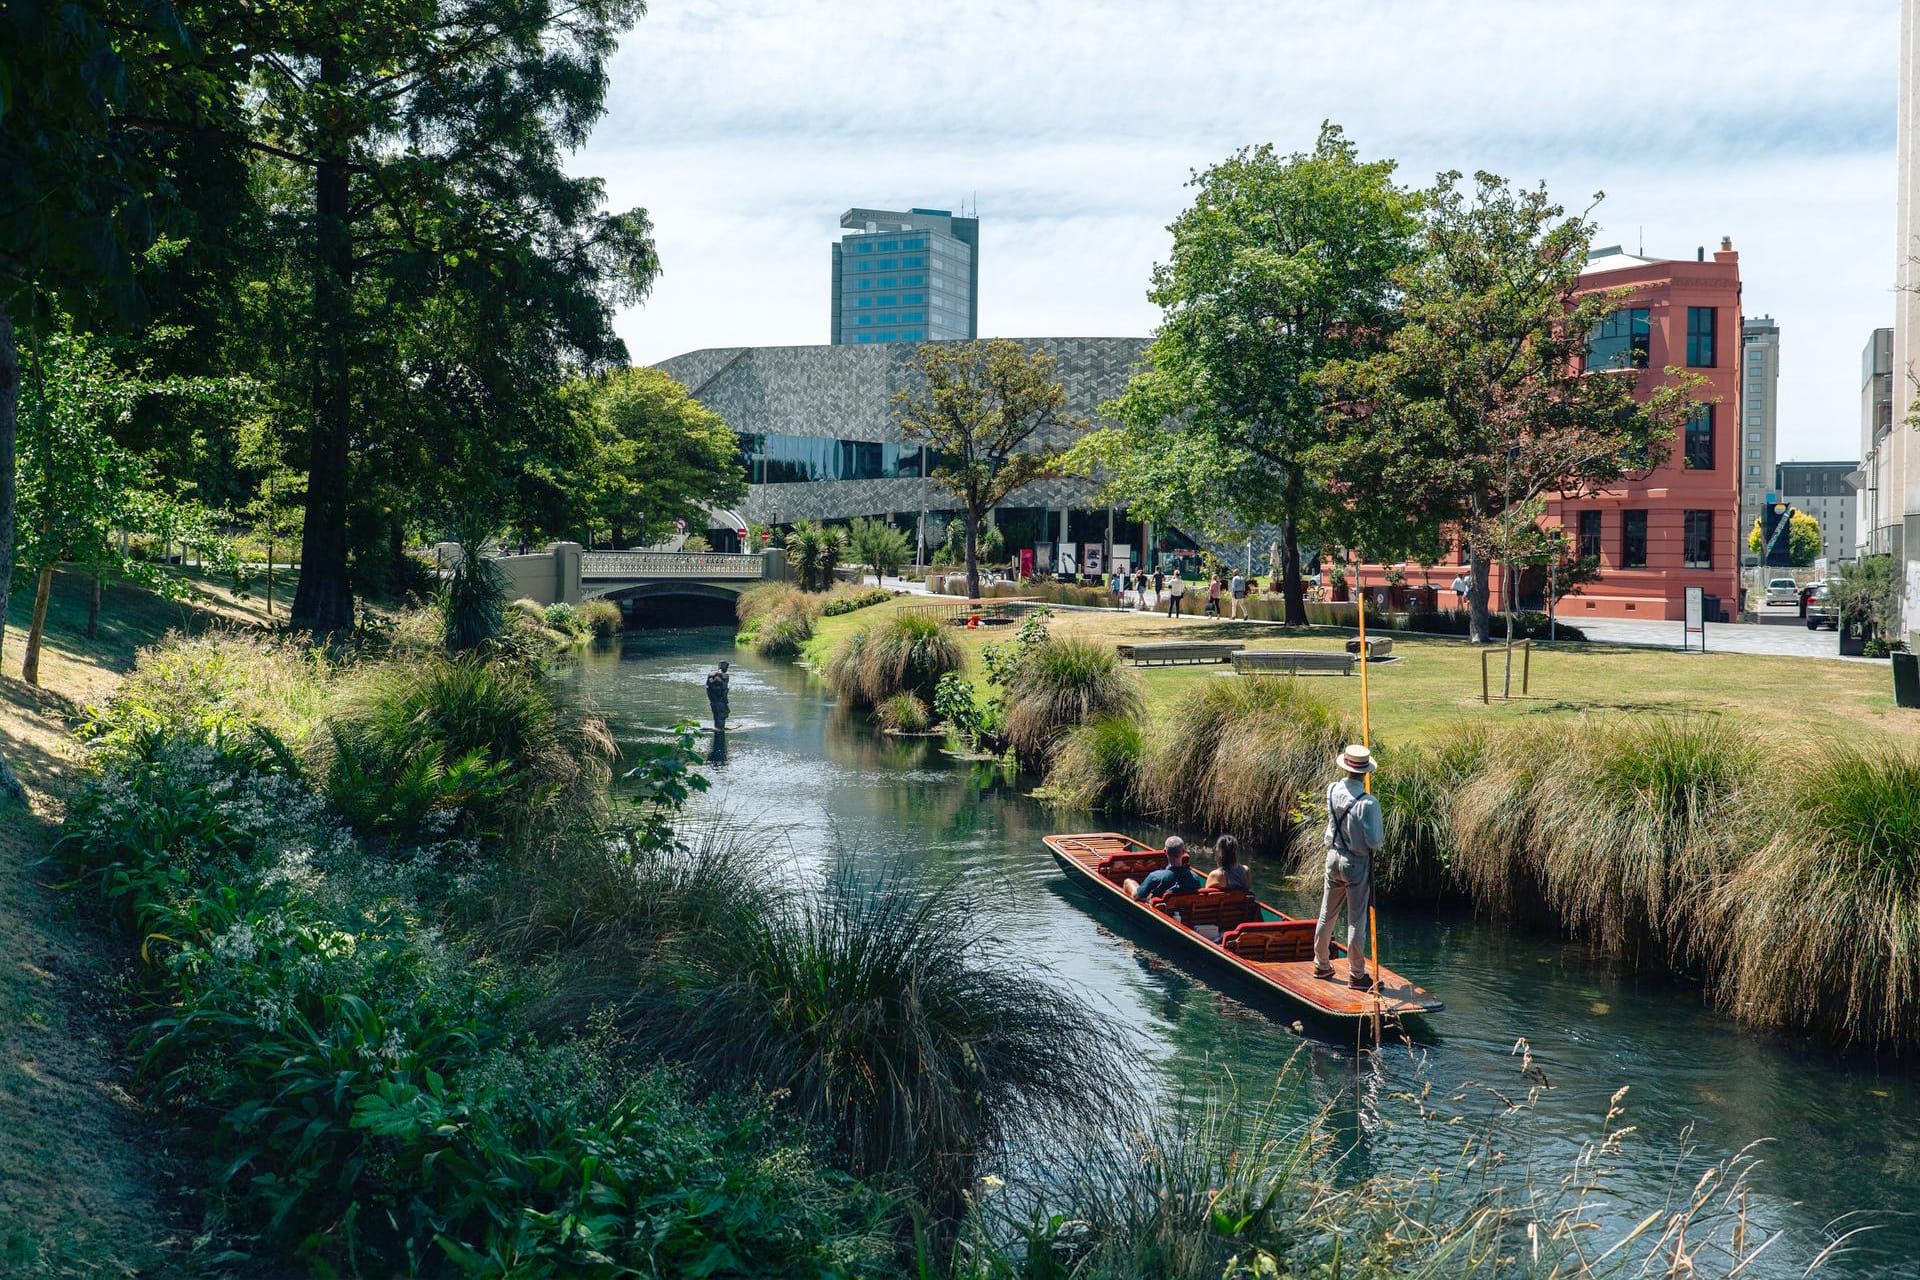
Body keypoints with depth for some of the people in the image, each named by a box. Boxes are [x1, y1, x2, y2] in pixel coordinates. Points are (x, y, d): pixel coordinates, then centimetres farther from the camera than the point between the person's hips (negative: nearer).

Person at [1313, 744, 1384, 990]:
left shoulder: (1332, 791, -6)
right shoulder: (1368, 802, -23)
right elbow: (1374, 841, -20)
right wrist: (1382, 834, 0)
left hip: (1334, 858, 5)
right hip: (1357, 863, -5)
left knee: (1327, 914, 17)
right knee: (1356, 921, 4)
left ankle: (1321, 965, 29)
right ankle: (1356, 975, 11)